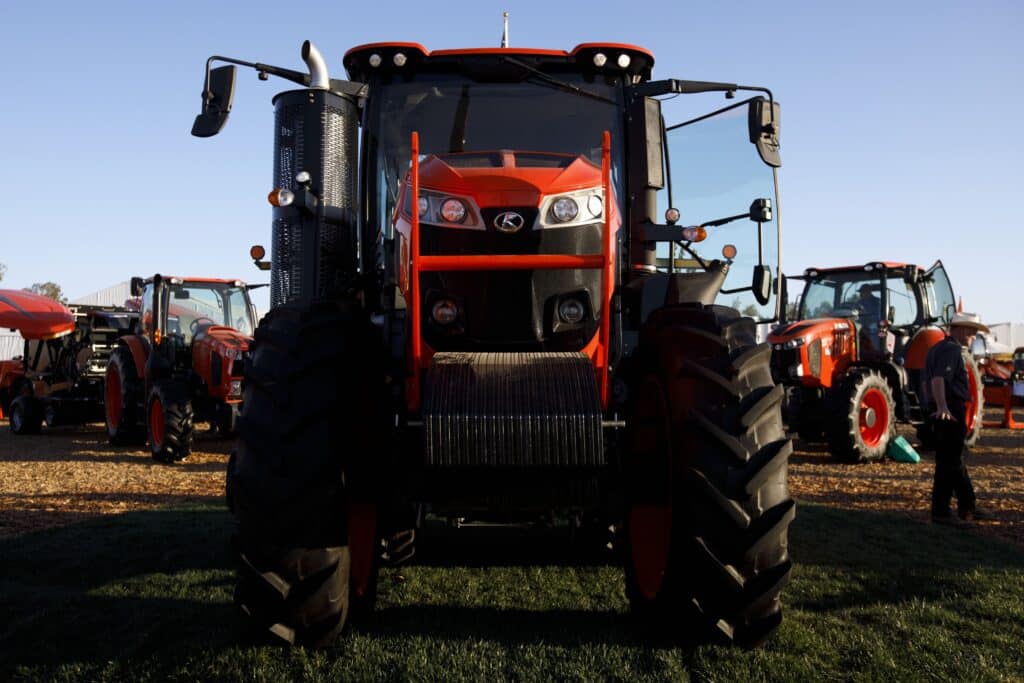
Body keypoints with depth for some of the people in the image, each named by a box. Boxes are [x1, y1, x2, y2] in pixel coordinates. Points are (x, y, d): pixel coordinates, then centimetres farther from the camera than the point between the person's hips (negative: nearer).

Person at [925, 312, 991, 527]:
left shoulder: (938, 348, 18)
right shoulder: (951, 350, -14)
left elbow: (929, 380, 29)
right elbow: (938, 380, -29)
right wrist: (942, 407, -42)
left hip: (945, 412, 11)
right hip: (951, 413, -11)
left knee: (956, 461, 17)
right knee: (948, 463, -6)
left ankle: (968, 508, 28)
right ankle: (940, 512, -2)